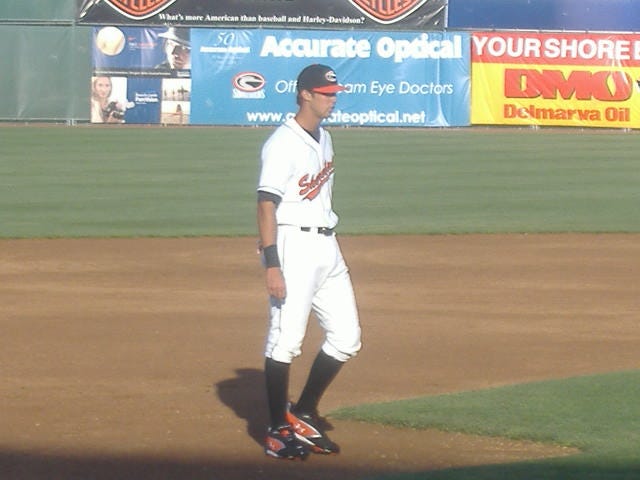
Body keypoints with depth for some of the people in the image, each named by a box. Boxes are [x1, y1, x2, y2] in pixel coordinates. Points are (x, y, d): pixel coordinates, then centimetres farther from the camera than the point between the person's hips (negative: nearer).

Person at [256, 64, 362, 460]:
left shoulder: (324, 140, 15)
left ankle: (304, 414, 20)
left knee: (346, 336, 8)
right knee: (285, 339, -6)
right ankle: (279, 431, 2)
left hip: (326, 245, 9)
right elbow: (267, 205, -16)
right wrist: (272, 265, -22)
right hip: (294, 245, -9)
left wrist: (335, 249, 20)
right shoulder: (282, 144, -12)